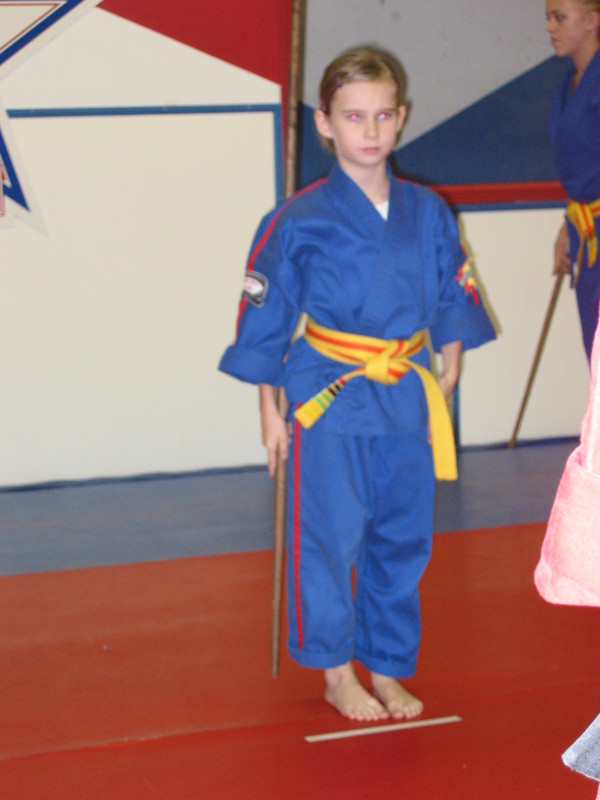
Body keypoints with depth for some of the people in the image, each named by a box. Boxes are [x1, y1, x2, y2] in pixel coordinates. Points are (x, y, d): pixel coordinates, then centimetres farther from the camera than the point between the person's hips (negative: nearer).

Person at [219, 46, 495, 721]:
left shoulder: (427, 213, 4)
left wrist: (448, 370, 10)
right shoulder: (298, 222, -8)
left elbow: (453, 299, 15)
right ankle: (337, 674, 17)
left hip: (406, 400, 4)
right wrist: (270, 411, 1)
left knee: (401, 539, 10)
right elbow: (265, 319, -1)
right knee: (329, 538, 0)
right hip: (329, 402, -4)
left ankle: (387, 670, 26)